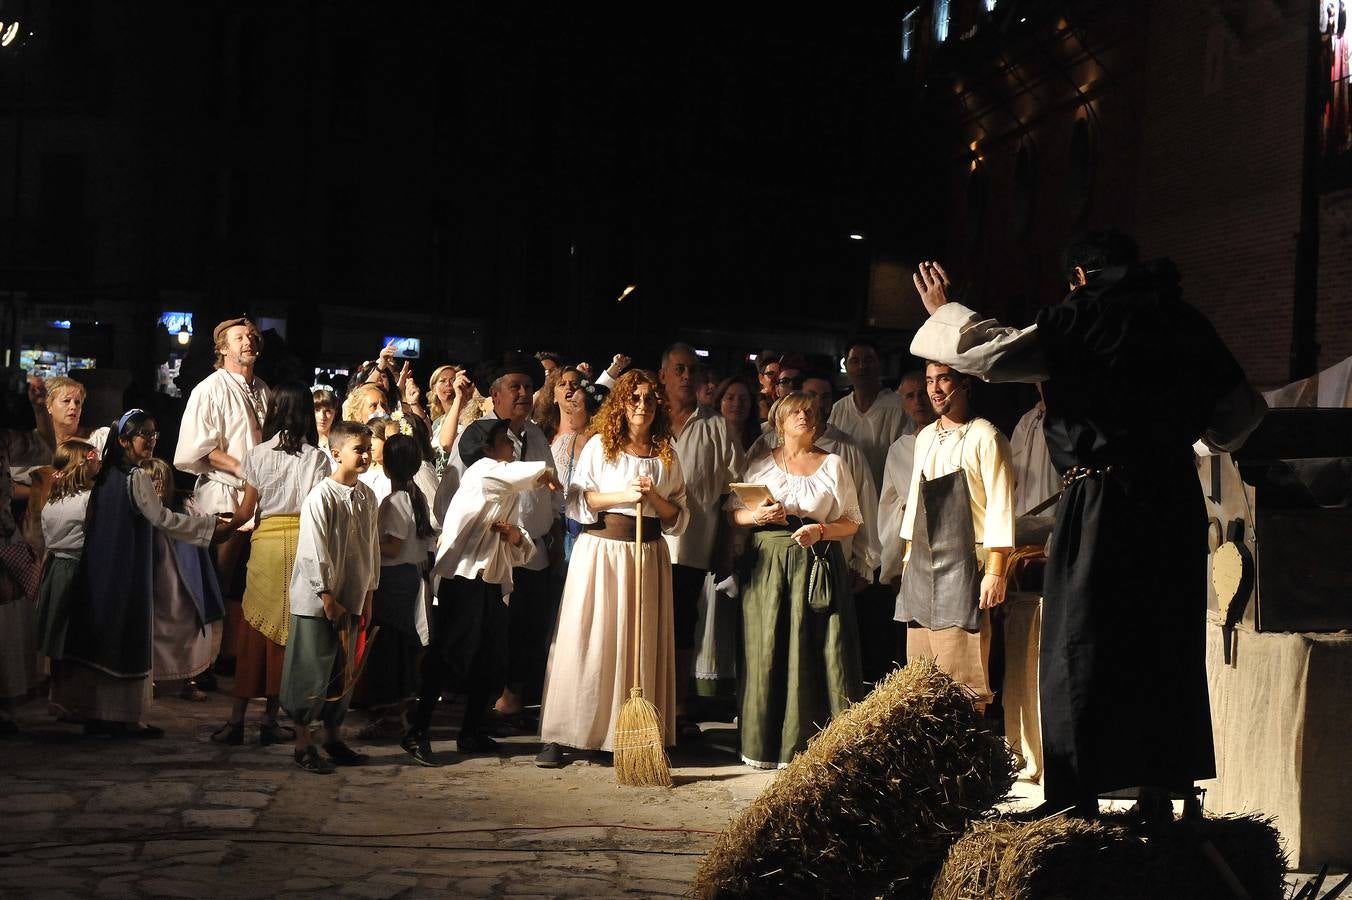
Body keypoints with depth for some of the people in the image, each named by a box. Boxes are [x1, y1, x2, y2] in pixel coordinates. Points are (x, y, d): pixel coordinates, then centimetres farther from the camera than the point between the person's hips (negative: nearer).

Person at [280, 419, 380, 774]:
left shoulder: (367, 496, 6)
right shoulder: (321, 498, -15)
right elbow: (315, 551, -16)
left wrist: (368, 595, 12)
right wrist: (327, 597, -15)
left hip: (351, 600, 7)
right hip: (317, 601, -7)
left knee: (343, 673, 14)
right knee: (312, 674, -1)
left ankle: (333, 737, 25)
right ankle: (303, 744, 7)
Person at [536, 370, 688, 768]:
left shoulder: (667, 455, 10)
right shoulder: (599, 446, 3)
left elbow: (679, 517, 9)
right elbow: (577, 501, -3)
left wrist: (653, 498, -10)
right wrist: (623, 496, -15)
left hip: (648, 555, 3)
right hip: (599, 551, -3)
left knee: (640, 643, 2)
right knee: (585, 641, -5)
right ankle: (558, 737, -4)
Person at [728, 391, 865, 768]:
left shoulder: (832, 465, 10)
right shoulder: (760, 465, 13)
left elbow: (852, 522, 8)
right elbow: (732, 512, 12)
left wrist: (820, 530, -10)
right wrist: (756, 516, -8)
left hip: (818, 564, -1)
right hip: (767, 564, 1)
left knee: (815, 650, -7)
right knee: (767, 649, -3)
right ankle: (766, 745, 3)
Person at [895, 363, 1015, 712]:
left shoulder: (984, 436, -7)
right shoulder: (925, 437, 16)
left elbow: (1000, 507, -11)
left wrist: (995, 571, -16)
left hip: (963, 563, -7)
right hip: (922, 563, 7)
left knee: (962, 676, -10)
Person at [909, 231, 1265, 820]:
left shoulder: (1079, 321, -6)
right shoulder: (1186, 325, 11)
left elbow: (986, 353, -8)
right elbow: (1242, 412, 19)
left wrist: (944, 311, 10)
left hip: (1102, 499, -5)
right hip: (1177, 500, 5)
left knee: (1080, 652, 1)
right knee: (1163, 649, 12)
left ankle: (1078, 803, 0)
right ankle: (1158, 800, 16)